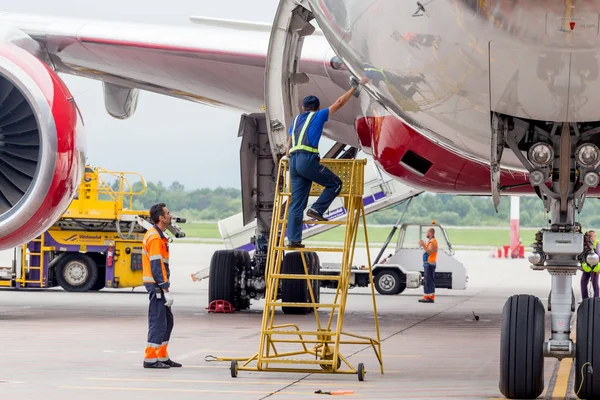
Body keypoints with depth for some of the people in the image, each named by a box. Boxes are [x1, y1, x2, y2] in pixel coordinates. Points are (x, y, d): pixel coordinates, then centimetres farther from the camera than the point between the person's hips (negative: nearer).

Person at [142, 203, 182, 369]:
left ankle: (162, 357, 22)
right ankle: (150, 359, -5)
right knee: (158, 322, -8)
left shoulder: (155, 234, 16)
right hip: (157, 285, -11)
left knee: (167, 321, 16)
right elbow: (156, 266, -22)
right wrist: (166, 290, -23)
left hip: (158, 285, 11)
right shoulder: (155, 238, -17)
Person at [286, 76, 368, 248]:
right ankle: (316, 209, -4)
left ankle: (293, 239, 0)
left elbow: (288, 149, 25)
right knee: (335, 183, 10)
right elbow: (339, 103, 15)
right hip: (308, 159, -6)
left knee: (296, 202, 5)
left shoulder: (296, 120, 26)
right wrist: (356, 86, 23)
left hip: (293, 161, 6)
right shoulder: (318, 116, 10)